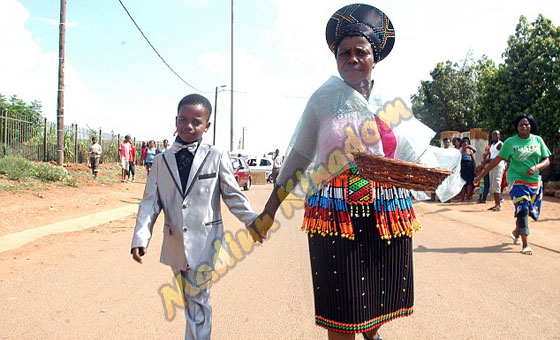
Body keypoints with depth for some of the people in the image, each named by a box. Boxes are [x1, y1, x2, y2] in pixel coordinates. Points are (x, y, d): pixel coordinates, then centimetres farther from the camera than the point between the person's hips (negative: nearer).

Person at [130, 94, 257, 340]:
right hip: (174, 244, 4)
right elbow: (150, 201, 3)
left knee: (197, 300, 0)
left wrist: (253, 221, -15)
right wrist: (141, 237, -9)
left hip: (204, 243, -3)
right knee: (188, 299, 15)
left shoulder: (217, 157, -1)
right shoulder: (161, 161, 6)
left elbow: (233, 195, -1)